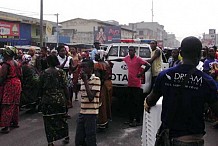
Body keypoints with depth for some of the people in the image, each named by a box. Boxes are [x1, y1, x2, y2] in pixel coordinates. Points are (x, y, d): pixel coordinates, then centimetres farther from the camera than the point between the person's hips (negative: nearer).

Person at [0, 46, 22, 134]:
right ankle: (15, 122, 27)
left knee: (7, 106, -6)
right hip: (17, 84, 8)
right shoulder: (17, 63, 10)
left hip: (9, 85, -8)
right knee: (15, 104, 17)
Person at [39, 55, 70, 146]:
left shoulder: (43, 73, -3)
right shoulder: (61, 72, -4)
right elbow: (65, 86, -5)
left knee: (49, 120, 6)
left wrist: (42, 98, 16)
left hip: (47, 100, -1)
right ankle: (66, 137, 28)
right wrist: (67, 97, 4)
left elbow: (41, 87, 2)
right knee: (62, 118, 16)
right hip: (60, 99, 1)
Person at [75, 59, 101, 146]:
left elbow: (91, 97, -20)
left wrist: (85, 81, -18)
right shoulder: (83, 80, 12)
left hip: (91, 114, -8)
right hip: (82, 113, 8)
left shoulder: (96, 80, -11)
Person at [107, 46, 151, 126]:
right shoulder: (127, 58, 8)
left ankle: (138, 121, 4)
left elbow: (148, 65, -18)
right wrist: (111, 60, 29)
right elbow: (120, 59, 28)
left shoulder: (138, 59, -12)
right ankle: (131, 119, 23)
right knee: (130, 102, 13)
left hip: (136, 84, -7)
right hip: (130, 84, 7)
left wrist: (141, 74, -15)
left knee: (137, 103, -2)